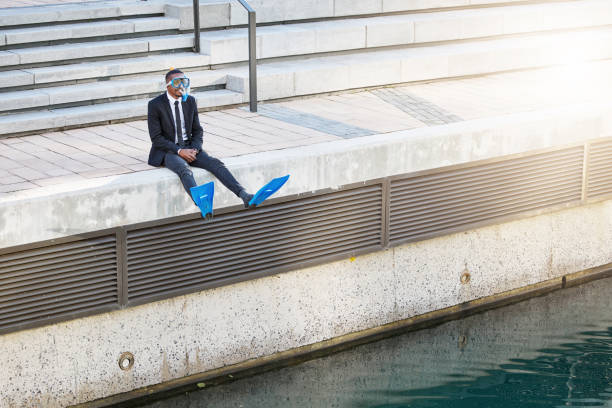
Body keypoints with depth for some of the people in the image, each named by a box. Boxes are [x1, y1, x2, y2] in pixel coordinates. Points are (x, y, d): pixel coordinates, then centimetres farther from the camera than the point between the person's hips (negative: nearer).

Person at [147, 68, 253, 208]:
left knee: (215, 163, -20)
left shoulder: (190, 101, 5)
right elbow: (156, 138, -10)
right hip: (168, 150, -5)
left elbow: (197, 130, 11)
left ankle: (244, 195, -34)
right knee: (184, 169, -36)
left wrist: (195, 149, -8)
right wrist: (179, 151, -19)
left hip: (189, 147, 5)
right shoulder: (155, 105, -8)